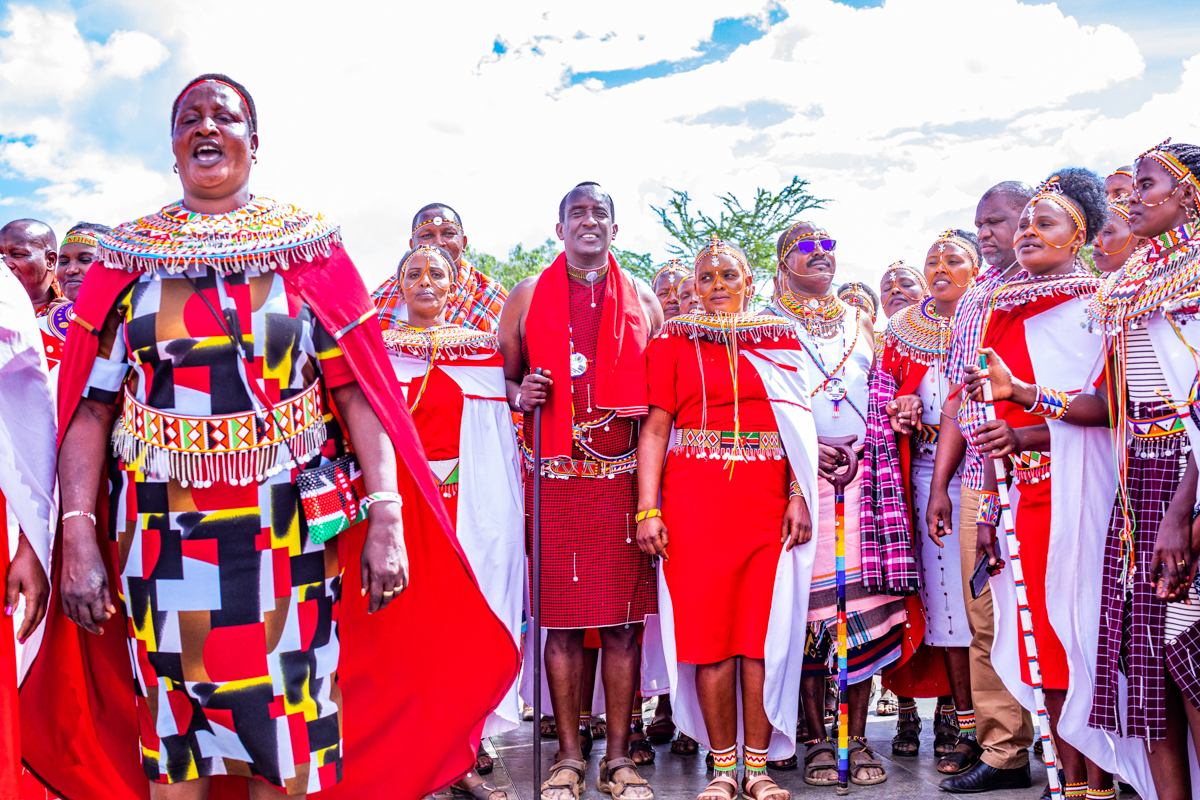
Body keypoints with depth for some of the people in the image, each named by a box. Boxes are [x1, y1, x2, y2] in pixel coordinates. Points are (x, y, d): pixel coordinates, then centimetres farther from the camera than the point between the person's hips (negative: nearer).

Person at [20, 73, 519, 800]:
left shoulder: (308, 249, 5)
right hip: (161, 538, 1)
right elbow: (89, 405, 3)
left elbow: (358, 389, -1)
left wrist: (387, 518, -10)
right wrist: (78, 539, -6)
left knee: (287, 740, 6)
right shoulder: (129, 257, 9)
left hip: (289, 535, -1)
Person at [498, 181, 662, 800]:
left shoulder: (642, 299, 13)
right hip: (554, 476, 0)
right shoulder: (528, 296, 11)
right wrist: (520, 395, -7)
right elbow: (502, 376, 16)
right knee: (561, 618, 1)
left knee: (624, 619, 1)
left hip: (625, 475, 1)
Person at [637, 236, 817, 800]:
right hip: (693, 498, -1)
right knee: (708, 630, 0)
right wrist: (647, 510, -6)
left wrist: (799, 496, -4)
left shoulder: (780, 339, 14)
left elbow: (798, 425, 8)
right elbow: (655, 428, 2)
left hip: (767, 500, 1)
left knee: (763, 631, 1)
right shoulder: (674, 342, 9)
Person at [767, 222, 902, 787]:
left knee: (864, 601, -3)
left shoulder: (859, 323, 20)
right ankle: (817, 739, 5)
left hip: (863, 472, 3)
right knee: (808, 601, -6)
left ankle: (857, 738, 5)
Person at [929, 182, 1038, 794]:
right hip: (977, 478, 6)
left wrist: (1028, 434, -22)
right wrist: (938, 485, 17)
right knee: (985, 621, 7)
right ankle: (1004, 752, 16)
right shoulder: (971, 302, 20)